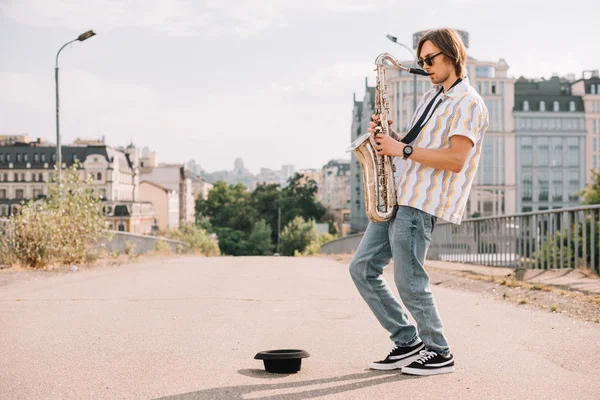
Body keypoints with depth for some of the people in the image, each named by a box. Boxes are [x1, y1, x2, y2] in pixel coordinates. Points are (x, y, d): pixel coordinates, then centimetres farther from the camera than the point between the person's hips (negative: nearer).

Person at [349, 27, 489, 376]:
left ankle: (441, 354, 13)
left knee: (410, 282, -5)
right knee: (362, 269, 6)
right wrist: (391, 136, 7)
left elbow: (455, 159, -18)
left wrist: (403, 150, -17)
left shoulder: (468, 104, -8)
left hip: (419, 205, -9)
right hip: (397, 197, 9)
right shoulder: (432, 97, 21)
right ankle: (408, 343, 13)